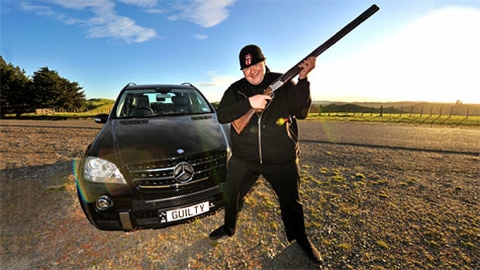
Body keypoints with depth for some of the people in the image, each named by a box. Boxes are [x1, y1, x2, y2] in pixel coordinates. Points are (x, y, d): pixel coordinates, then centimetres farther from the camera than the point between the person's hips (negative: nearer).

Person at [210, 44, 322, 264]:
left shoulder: (283, 83, -3)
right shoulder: (236, 89, 0)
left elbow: (301, 112, -11)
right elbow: (221, 116, -13)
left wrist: (303, 79, -22)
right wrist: (249, 102, -26)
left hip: (282, 160, -1)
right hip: (243, 158, 2)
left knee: (290, 201, 15)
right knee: (231, 195, 16)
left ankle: (300, 238, 45)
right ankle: (228, 228, 47)